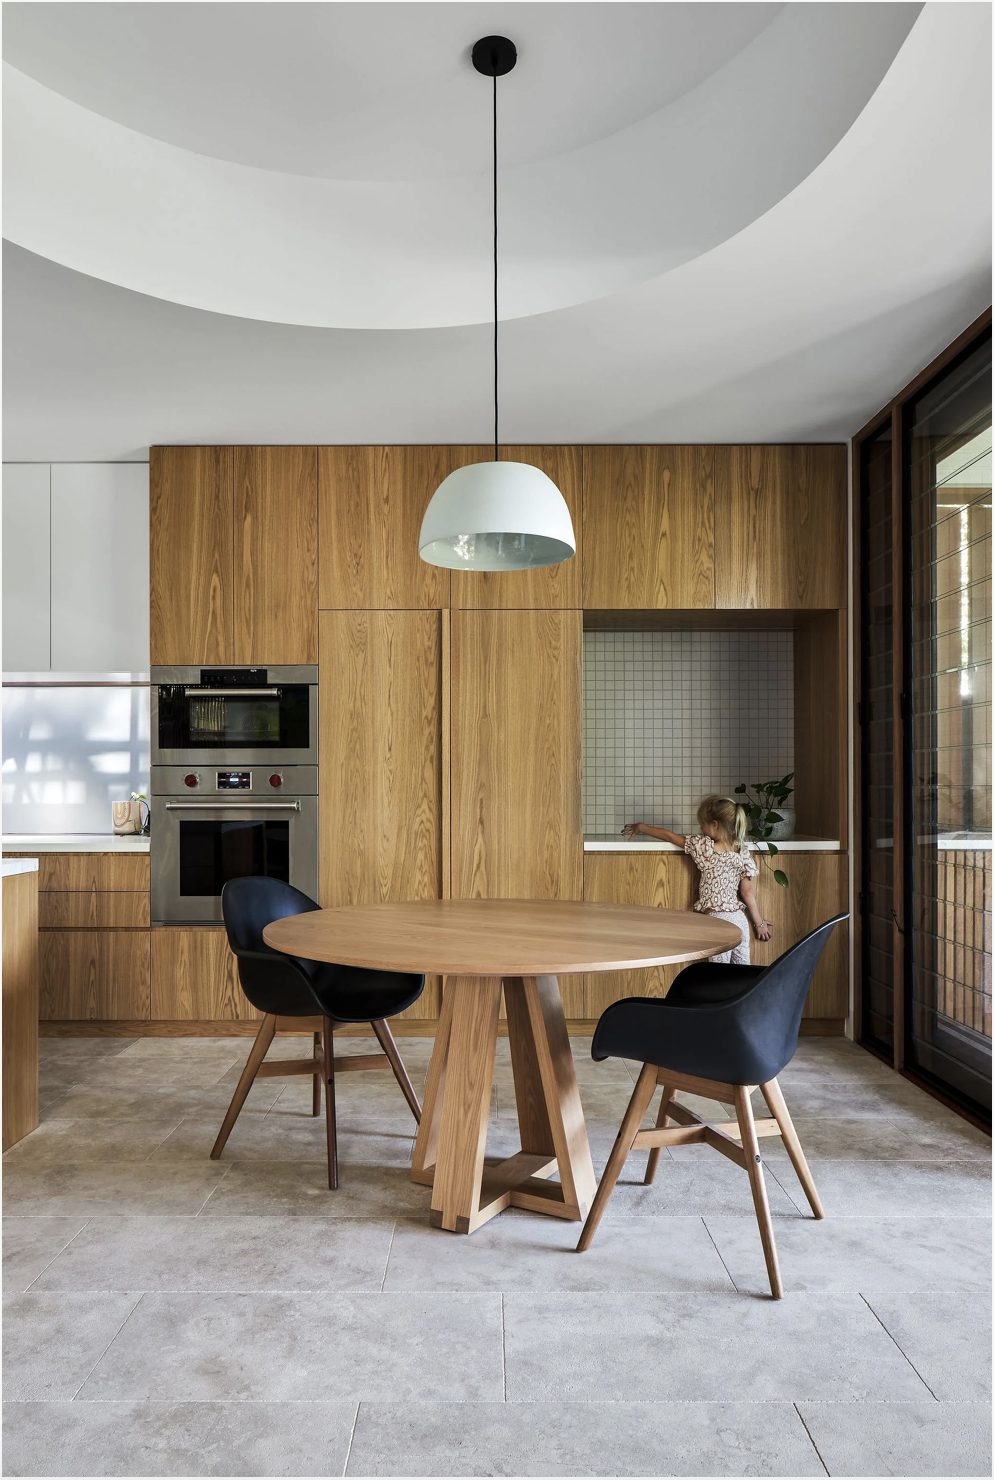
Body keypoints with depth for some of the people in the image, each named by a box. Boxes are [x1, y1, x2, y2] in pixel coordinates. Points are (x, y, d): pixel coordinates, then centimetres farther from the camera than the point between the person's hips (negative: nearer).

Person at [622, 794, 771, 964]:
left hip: (716, 919, -5)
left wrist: (641, 827, 17)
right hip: (739, 919, 5)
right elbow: (747, 892, 6)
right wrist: (759, 923, 16)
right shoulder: (742, 852, 4)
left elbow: (669, 836, 3)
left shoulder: (703, 846, -9)